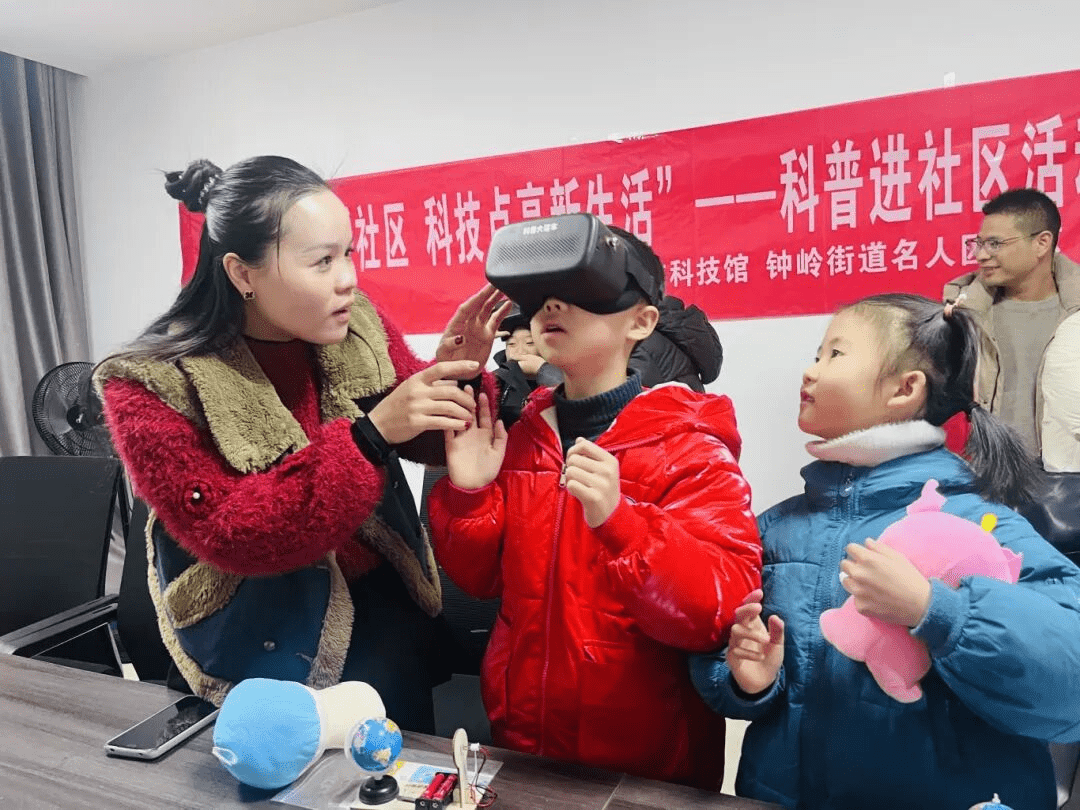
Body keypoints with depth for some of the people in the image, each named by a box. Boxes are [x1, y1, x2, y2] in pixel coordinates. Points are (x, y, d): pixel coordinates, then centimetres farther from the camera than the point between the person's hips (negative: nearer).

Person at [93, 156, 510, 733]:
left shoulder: (358, 328, -10)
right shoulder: (153, 385, -18)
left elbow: (430, 441, 1)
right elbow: (227, 534, -23)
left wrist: (456, 376, -22)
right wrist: (368, 436, -34)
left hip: (385, 603, 4)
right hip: (262, 631, -3)